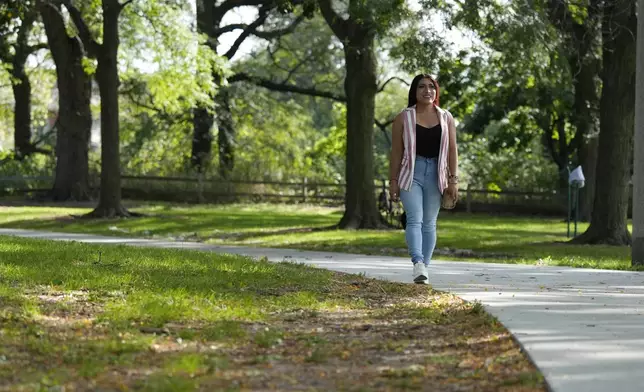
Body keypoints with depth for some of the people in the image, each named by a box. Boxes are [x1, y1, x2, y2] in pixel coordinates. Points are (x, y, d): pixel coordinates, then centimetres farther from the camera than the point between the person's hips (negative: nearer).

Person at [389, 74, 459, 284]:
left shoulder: (446, 118, 8)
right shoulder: (403, 118, 2)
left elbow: (452, 150, 6)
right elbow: (396, 152, 1)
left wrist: (453, 180, -2)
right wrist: (393, 181, -3)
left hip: (435, 174, 3)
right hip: (411, 173, -3)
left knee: (429, 223, 6)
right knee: (414, 219, -16)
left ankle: (424, 266, 11)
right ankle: (418, 264, -31)